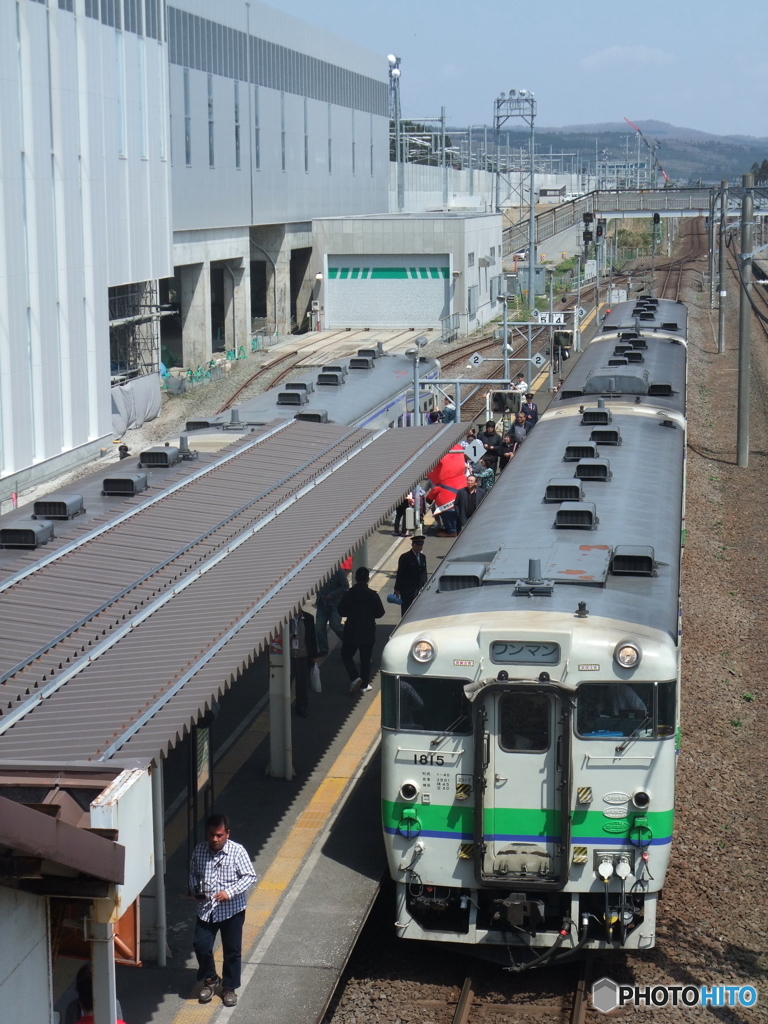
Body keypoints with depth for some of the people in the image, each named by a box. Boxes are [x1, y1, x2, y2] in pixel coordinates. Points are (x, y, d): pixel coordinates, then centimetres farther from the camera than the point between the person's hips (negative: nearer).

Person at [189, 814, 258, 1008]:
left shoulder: (237, 851, -14)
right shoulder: (199, 850, -3)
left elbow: (250, 876, -13)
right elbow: (193, 873, 12)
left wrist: (230, 892, -24)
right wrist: (195, 890, -6)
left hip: (231, 909, -3)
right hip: (206, 908, 3)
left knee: (232, 950, 7)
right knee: (200, 945, -1)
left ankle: (230, 988, 25)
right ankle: (209, 980, 25)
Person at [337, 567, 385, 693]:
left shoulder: (348, 595, -9)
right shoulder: (373, 595, -10)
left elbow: (341, 611, -3)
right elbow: (380, 613, -4)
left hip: (351, 632, -1)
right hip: (368, 633, 1)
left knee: (346, 655, 15)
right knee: (365, 659, 11)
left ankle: (354, 678, -4)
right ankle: (364, 685, 15)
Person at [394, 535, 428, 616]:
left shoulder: (422, 557, 12)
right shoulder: (405, 557, -8)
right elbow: (400, 574, -8)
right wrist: (397, 589, -10)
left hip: (420, 590, 6)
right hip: (407, 591, -6)